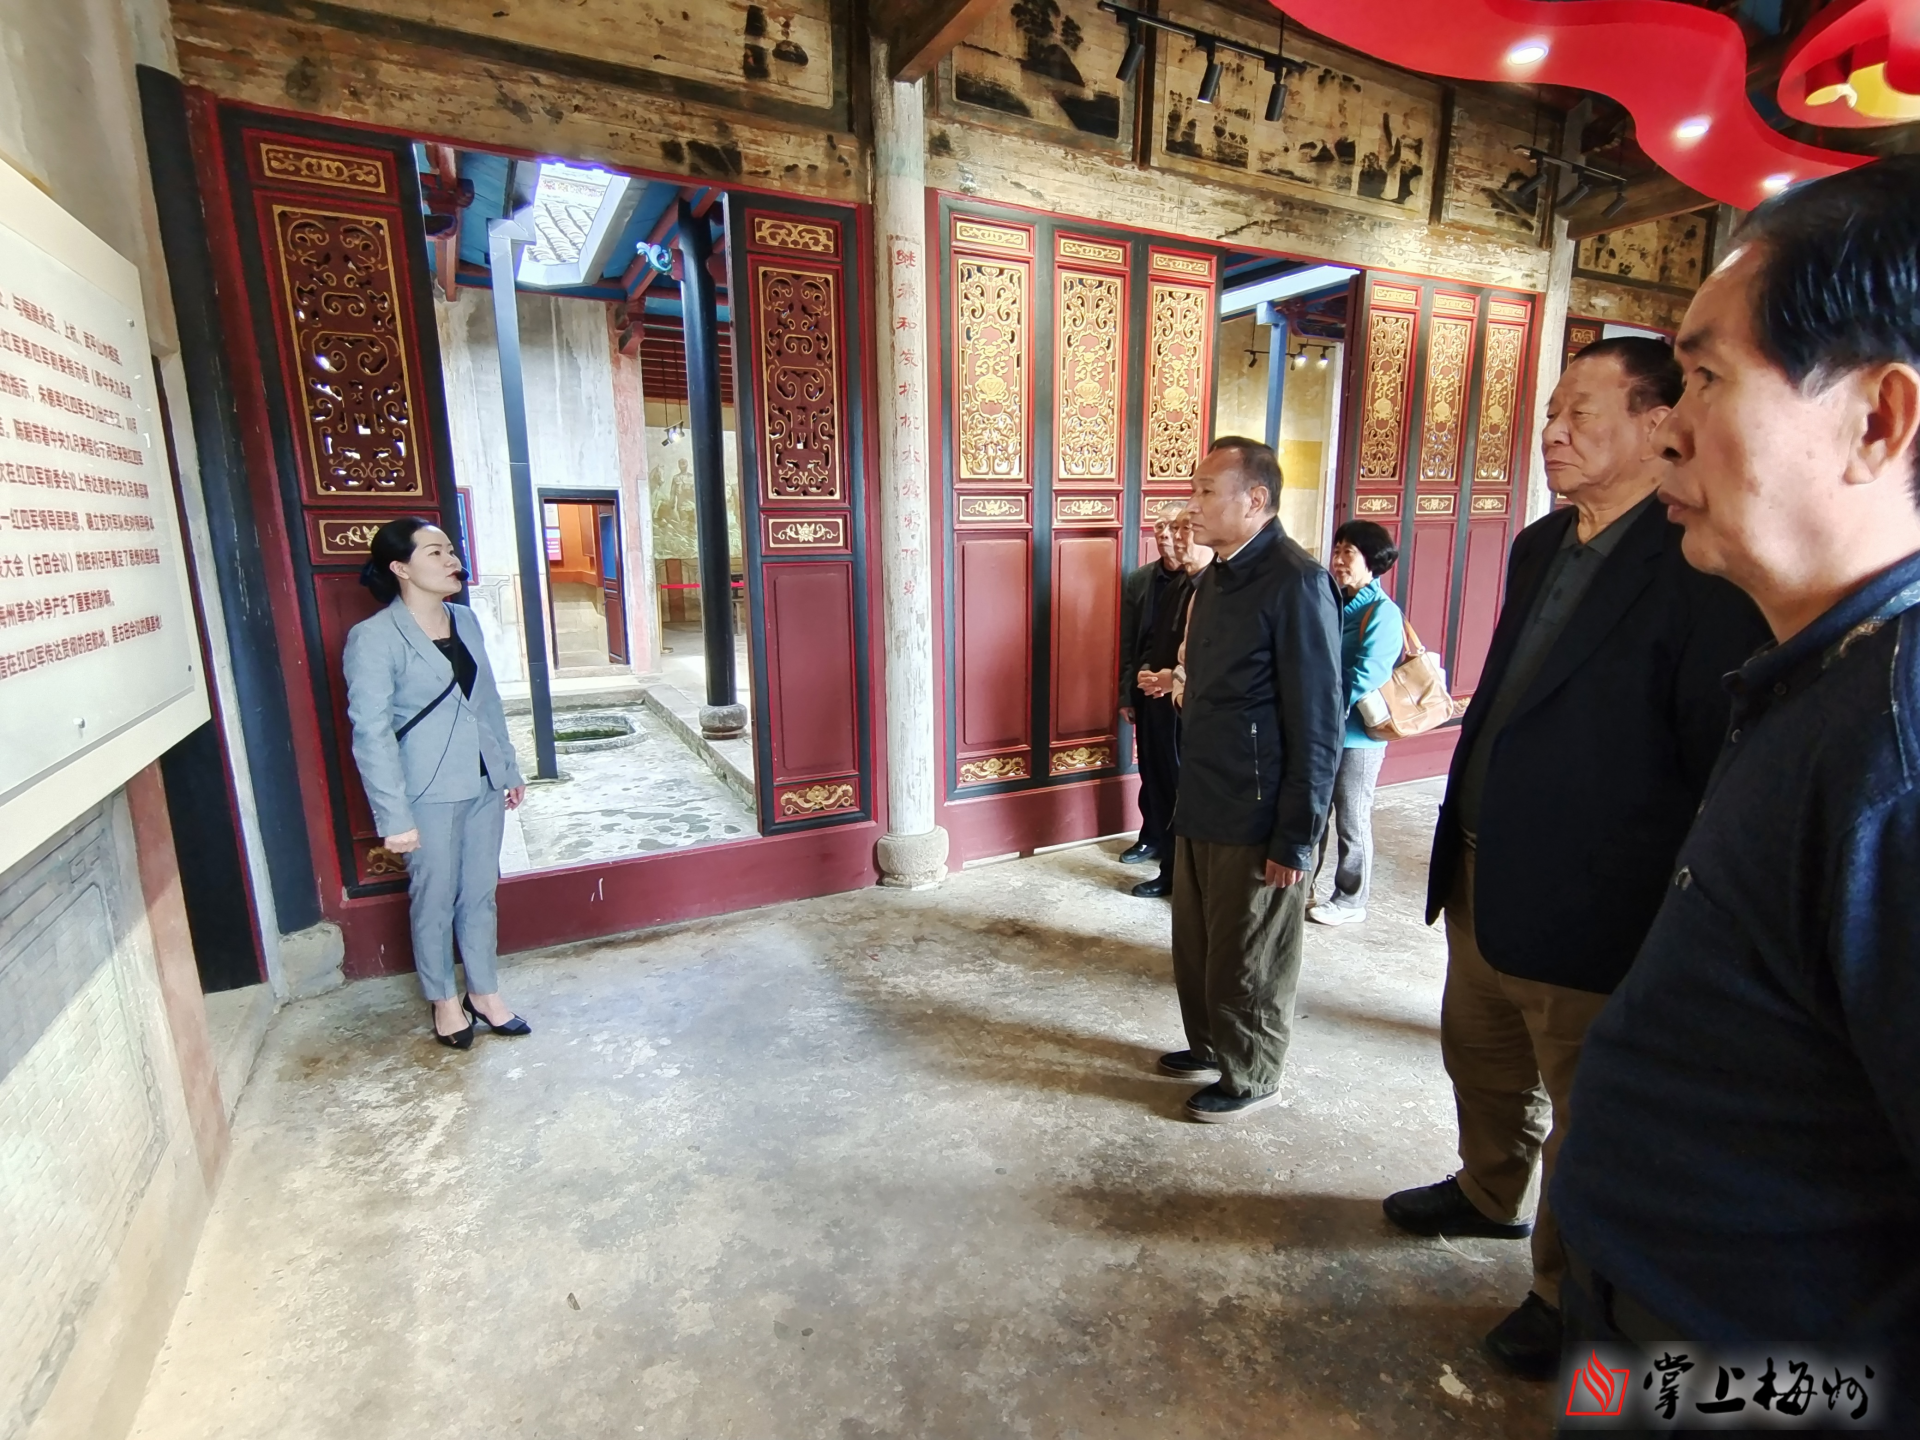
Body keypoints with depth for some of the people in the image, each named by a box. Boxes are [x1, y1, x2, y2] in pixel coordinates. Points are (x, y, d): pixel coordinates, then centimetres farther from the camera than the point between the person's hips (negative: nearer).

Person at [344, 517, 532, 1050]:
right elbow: (371, 733, -15)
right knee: (435, 900, 10)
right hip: (429, 793, -5)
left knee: (480, 892, 15)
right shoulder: (373, 638, -13)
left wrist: (510, 768, 16)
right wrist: (394, 815, -17)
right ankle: (444, 1000, 30)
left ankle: (484, 992, 31)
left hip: (483, 784, 6)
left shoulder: (465, 620, 6)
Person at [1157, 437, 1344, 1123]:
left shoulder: (1296, 583, -18)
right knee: (1194, 944, 21)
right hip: (1201, 807, 8)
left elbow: (1317, 725, -19)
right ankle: (1209, 1046, 43)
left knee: (1248, 961, 10)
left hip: (1256, 820, -8)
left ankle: (1251, 1078, 32)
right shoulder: (1217, 575, 9)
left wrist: (1296, 840, -17)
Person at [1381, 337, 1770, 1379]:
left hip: (1591, 913, -8)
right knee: (1480, 1059, 27)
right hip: (1483, 879, 8)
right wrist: (1460, 842, 15)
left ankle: (1568, 1297, 38)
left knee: (1585, 1125, 14)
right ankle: (1490, 1195, 54)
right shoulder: (1539, 548, 8)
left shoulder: (1697, 571, -18)